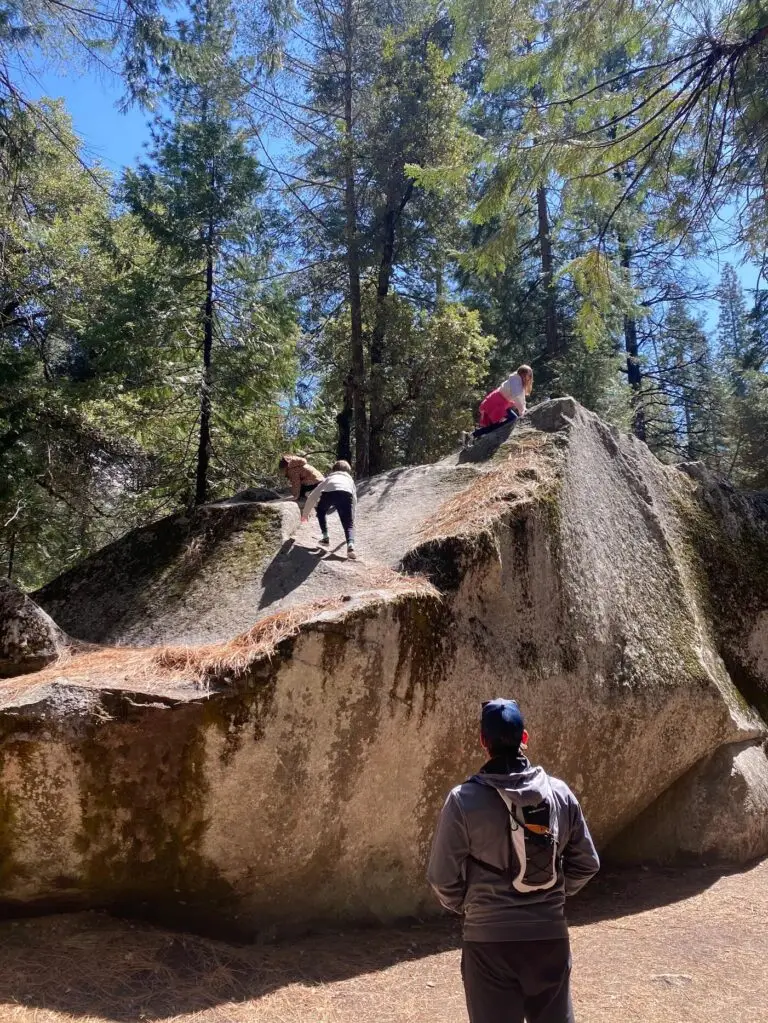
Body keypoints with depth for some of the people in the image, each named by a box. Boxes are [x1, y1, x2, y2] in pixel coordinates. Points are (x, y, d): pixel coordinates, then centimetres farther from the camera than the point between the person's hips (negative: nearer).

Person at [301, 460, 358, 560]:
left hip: (328, 493, 0)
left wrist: (305, 513, 54)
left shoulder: (329, 478, 41)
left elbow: (312, 497, 42)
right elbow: (354, 501, 47)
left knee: (321, 510, 32)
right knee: (349, 525, 8)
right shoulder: (350, 480, 42)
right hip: (346, 494, 0)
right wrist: (352, 518, 61)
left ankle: (325, 537, 24)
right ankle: (350, 544, -19)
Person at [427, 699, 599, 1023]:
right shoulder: (560, 793, -4)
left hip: (489, 940, -3)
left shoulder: (465, 800, -14)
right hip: (550, 936, 3)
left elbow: (443, 877, -8)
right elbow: (586, 864, 5)